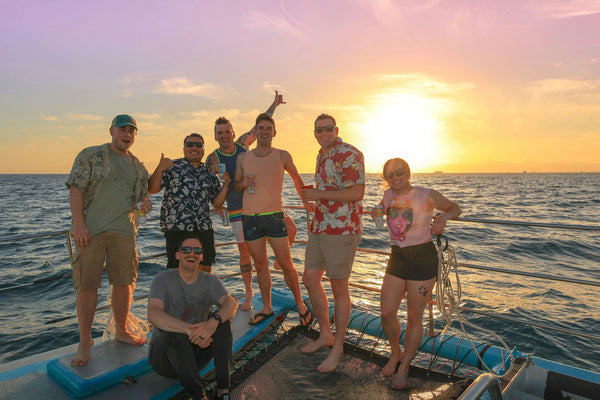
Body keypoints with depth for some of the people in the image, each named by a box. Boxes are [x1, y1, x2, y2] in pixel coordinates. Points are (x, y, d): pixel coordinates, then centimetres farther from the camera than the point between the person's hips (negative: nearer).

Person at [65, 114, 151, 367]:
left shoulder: (138, 167, 17)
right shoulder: (90, 155, 4)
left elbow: (141, 195, 25)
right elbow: (75, 189, -4)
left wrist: (145, 203, -1)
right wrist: (79, 224, -14)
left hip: (124, 230, 4)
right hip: (91, 230, -4)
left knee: (124, 282, 8)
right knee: (86, 284, -1)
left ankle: (121, 331, 25)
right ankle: (85, 340, 14)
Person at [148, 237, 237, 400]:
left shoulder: (210, 281, -3)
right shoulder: (163, 279, -12)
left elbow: (232, 303, -23)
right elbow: (153, 315, -30)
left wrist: (212, 322, -45)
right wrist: (189, 330, -44)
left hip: (196, 353, 3)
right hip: (164, 354, -3)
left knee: (222, 318, -22)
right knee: (176, 335, -35)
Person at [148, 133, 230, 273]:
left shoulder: (209, 174, 16)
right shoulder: (172, 166, 5)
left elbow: (217, 203, 16)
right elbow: (152, 189, -2)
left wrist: (226, 184, 2)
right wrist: (160, 168, -17)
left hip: (204, 229, 4)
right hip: (177, 228, -3)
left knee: (205, 269, 8)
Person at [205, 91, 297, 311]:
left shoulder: (242, 143, 0)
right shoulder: (213, 159, -7)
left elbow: (260, 126, 14)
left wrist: (274, 105, 18)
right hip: (238, 210, -2)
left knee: (291, 229, -10)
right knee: (244, 251, 5)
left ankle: (279, 260, 20)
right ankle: (248, 294, 24)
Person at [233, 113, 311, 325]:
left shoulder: (282, 156, 3)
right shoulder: (243, 158, 8)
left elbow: (296, 178, 18)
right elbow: (235, 185, 17)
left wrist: (306, 200, 24)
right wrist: (243, 183, -6)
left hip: (274, 216, -2)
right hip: (249, 218, 2)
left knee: (286, 265, 0)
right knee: (260, 266, 10)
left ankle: (300, 303, 21)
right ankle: (266, 308, 25)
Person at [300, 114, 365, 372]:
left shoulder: (348, 154, -13)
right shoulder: (322, 155, 16)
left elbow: (356, 192, -22)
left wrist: (319, 195, -18)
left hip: (342, 230, -9)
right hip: (320, 228, 9)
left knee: (339, 288, 1)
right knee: (310, 279, 13)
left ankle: (338, 347, 18)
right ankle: (325, 334, 31)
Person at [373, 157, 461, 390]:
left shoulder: (426, 196, -9)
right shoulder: (388, 195, 5)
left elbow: (455, 208, 5)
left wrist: (443, 217, -16)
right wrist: (376, 212, 5)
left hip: (422, 259, -4)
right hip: (397, 258, 5)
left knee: (414, 318, 5)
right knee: (387, 313, 2)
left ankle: (404, 366, 25)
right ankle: (395, 353, 32)